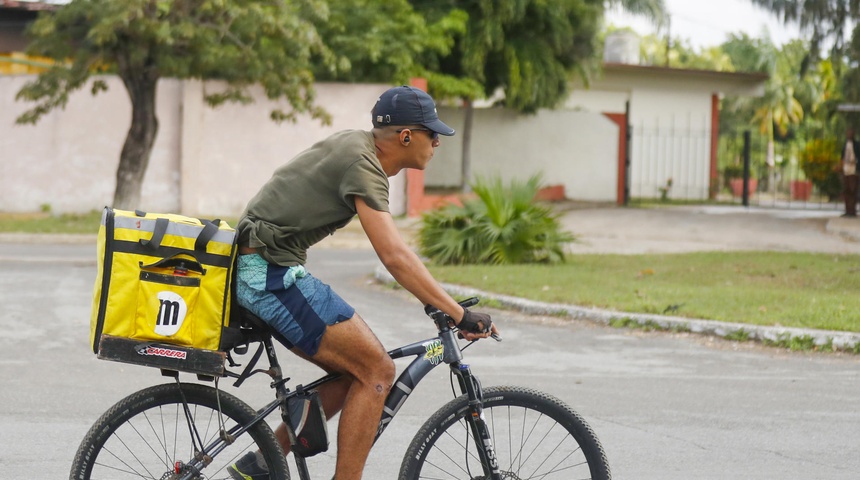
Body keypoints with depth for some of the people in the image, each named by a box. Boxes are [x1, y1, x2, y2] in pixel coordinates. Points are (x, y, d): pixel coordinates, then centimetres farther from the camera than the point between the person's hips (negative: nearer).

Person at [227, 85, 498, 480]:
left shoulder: (356, 144, 14)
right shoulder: (362, 164, -16)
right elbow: (394, 257, -24)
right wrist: (459, 315, -23)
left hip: (260, 274, 10)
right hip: (275, 274, -10)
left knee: (356, 372, 13)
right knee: (377, 372, -7)